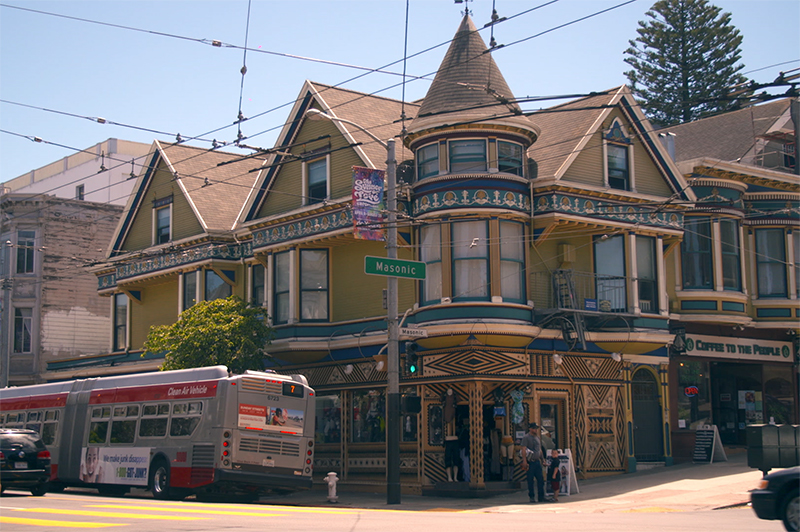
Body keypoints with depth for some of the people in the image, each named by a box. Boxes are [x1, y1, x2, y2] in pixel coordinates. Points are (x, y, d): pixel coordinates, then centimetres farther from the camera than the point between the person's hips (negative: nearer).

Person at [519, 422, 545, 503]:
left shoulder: (537, 437, 17)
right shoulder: (526, 438, -6)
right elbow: (523, 449, -14)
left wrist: (541, 459, 20)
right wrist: (524, 461, -21)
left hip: (537, 461, 7)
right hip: (530, 462, -7)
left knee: (540, 479, 3)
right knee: (530, 480, -1)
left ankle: (541, 497, 8)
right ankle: (531, 497, 7)